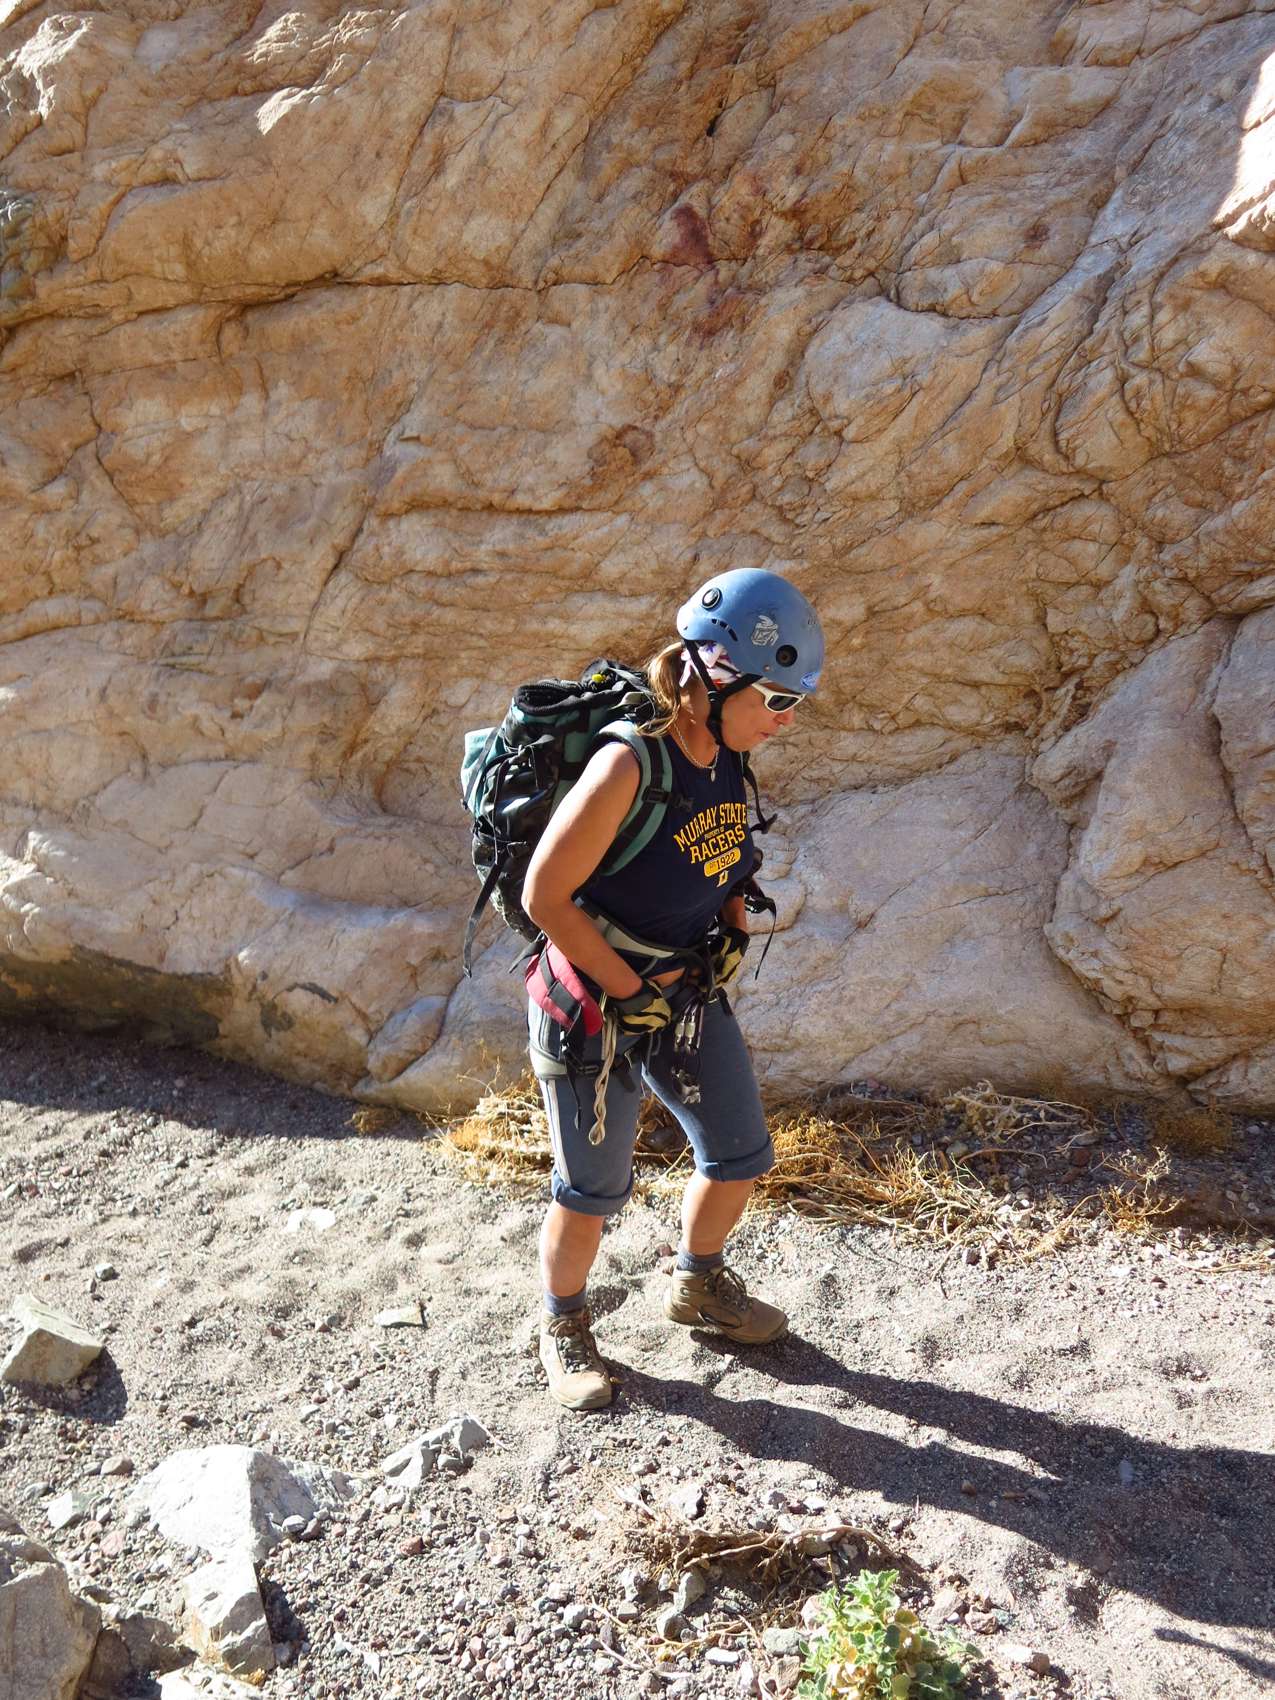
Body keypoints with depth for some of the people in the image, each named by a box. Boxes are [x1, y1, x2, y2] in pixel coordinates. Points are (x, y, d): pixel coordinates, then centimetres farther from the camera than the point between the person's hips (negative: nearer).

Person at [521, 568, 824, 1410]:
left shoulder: (727, 756, -3)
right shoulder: (628, 767, -28)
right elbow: (545, 896, -24)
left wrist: (734, 936, 2)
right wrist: (630, 989, -18)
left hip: (691, 989, 7)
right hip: (597, 1002, -7)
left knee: (741, 1153, 17)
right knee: (595, 1188, 8)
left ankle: (700, 1284, 45)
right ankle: (564, 1325, 37)